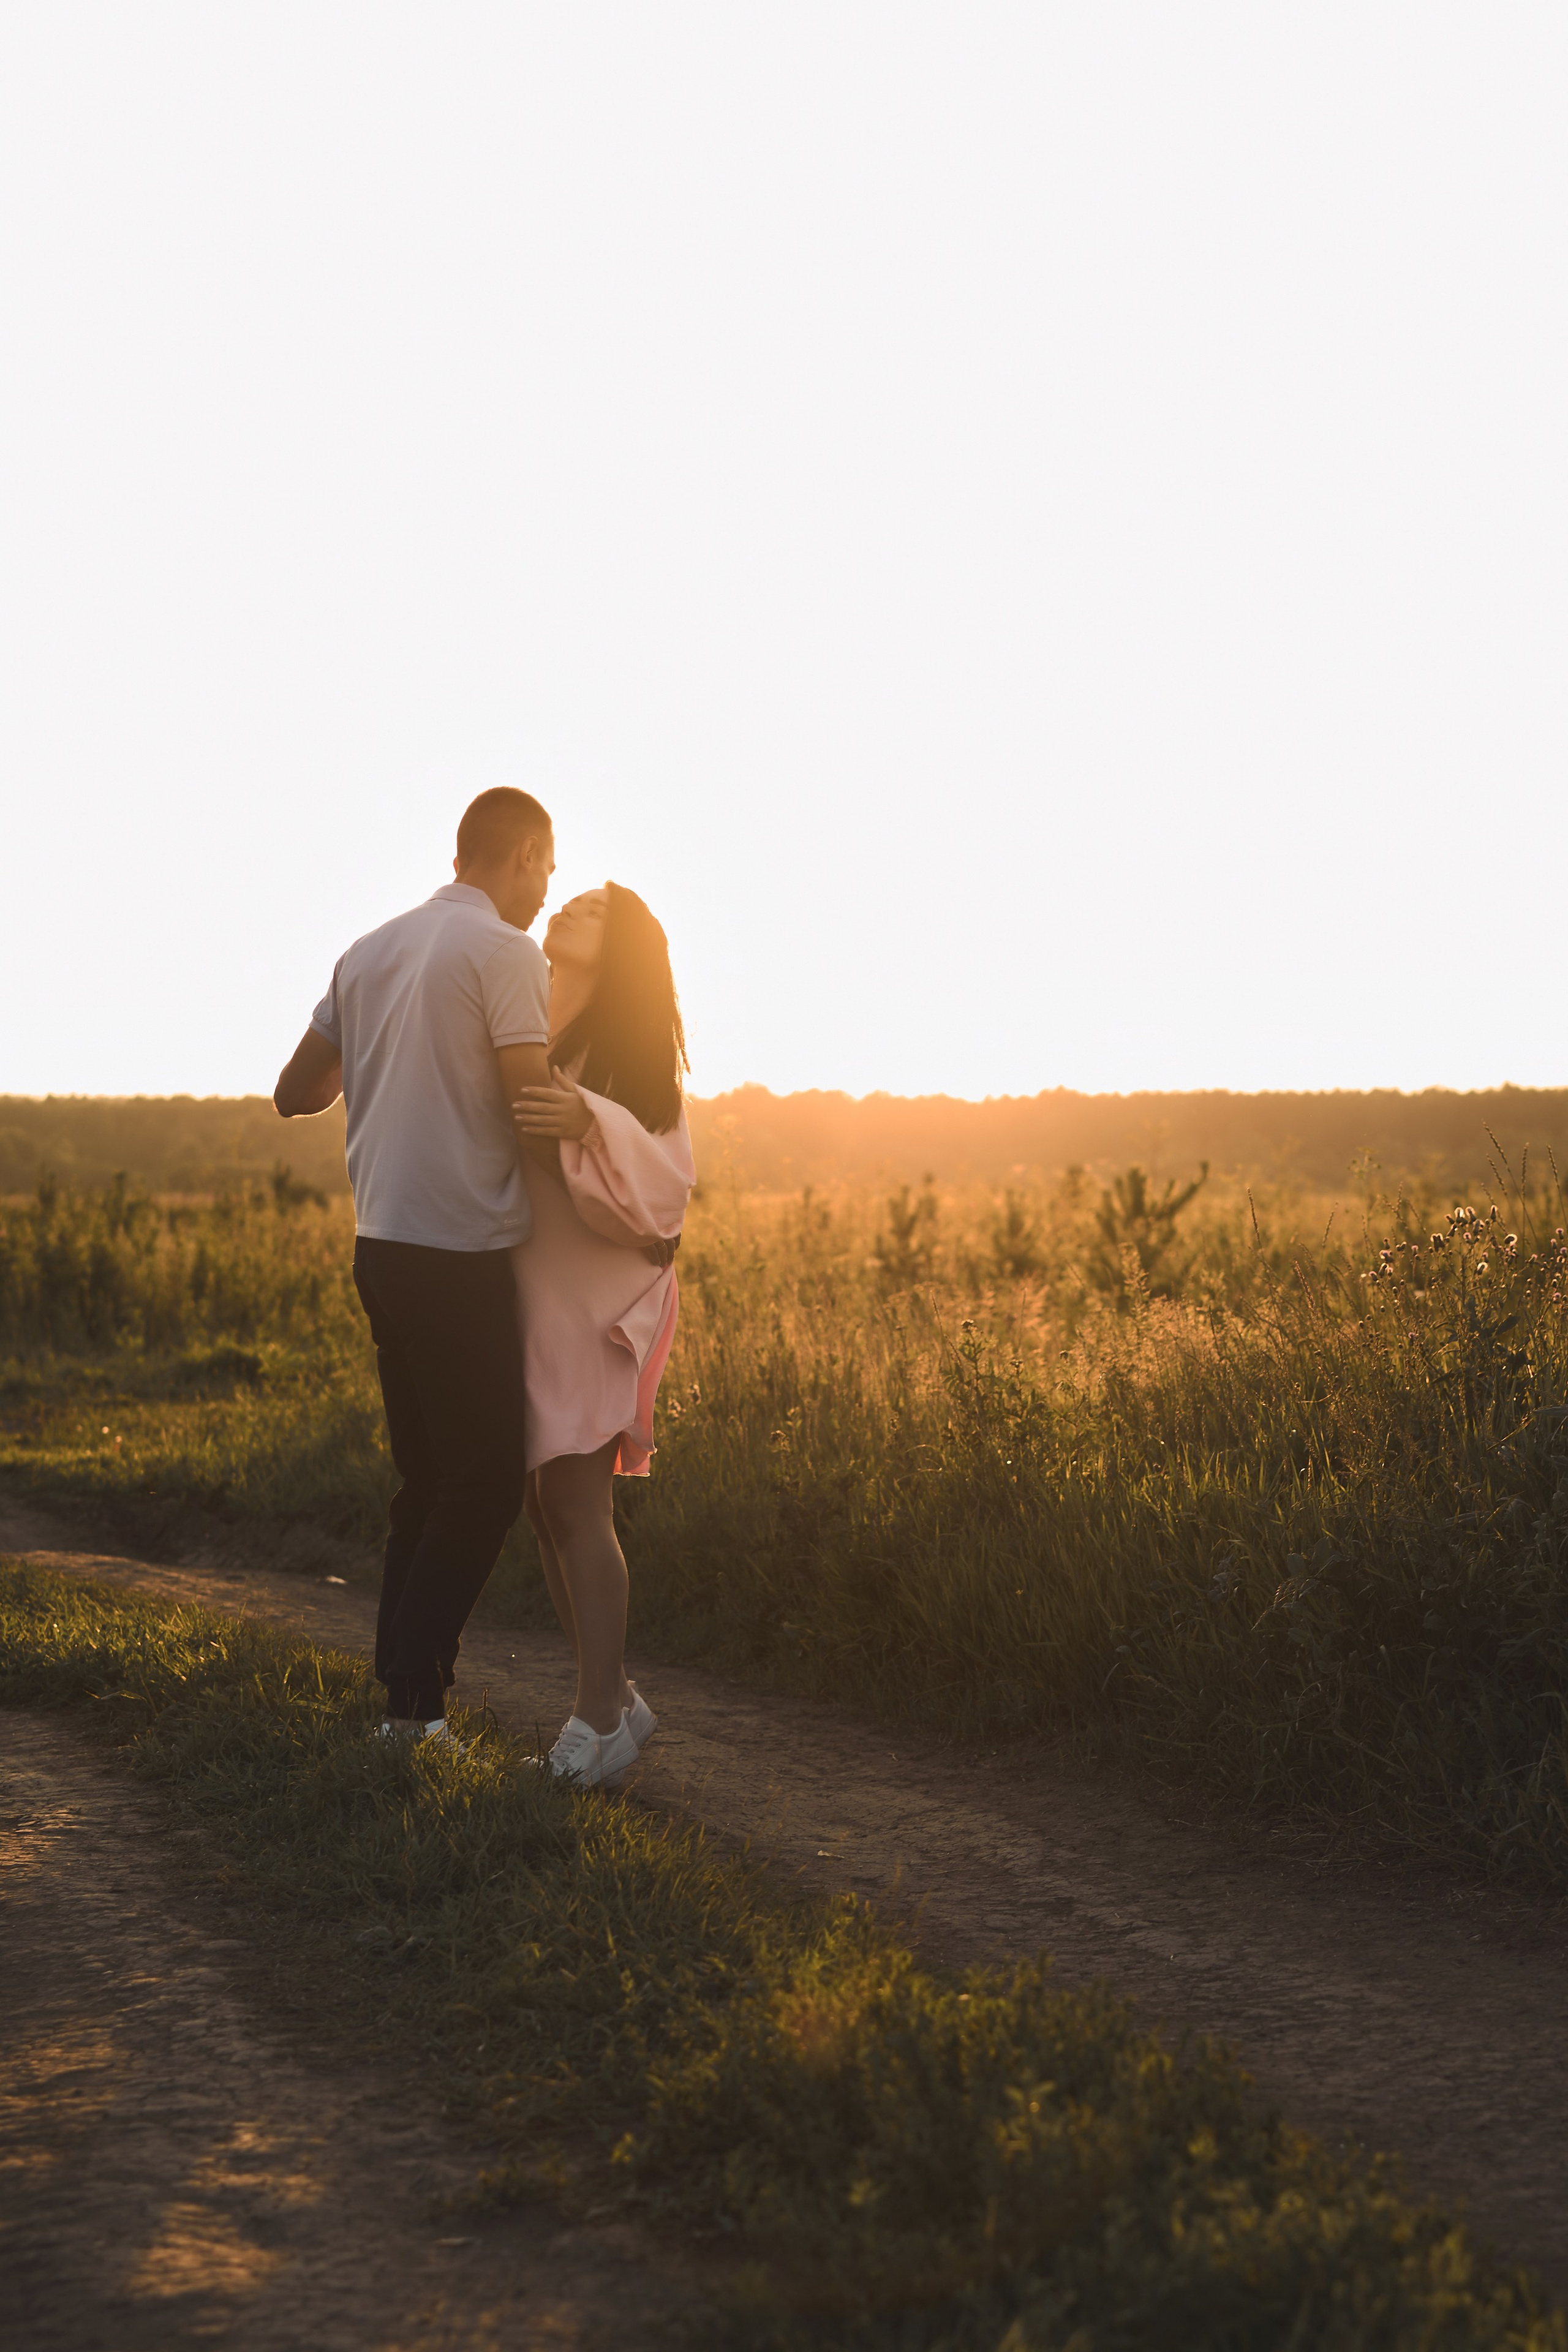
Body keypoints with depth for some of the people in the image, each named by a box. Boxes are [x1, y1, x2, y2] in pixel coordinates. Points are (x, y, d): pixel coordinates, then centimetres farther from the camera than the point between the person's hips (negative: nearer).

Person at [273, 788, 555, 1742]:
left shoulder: (371, 954, 13)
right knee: (488, 1482, 0)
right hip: (463, 1254, -8)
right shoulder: (506, 952, -10)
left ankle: (403, 1695, 16)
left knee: (428, 1478, 15)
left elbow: (296, 1093, 18)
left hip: (382, 1247, 8)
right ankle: (417, 1692, -4)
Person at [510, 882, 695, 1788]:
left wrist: (588, 1124, -34)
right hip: (516, 1297, 6)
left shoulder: (635, 1055, -5)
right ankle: (616, 1699, 17)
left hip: (594, 1304, -6)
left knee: (576, 1506, -12)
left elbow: (662, 1184, -17)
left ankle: (599, 1717, -7)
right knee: (547, 1509, 7)